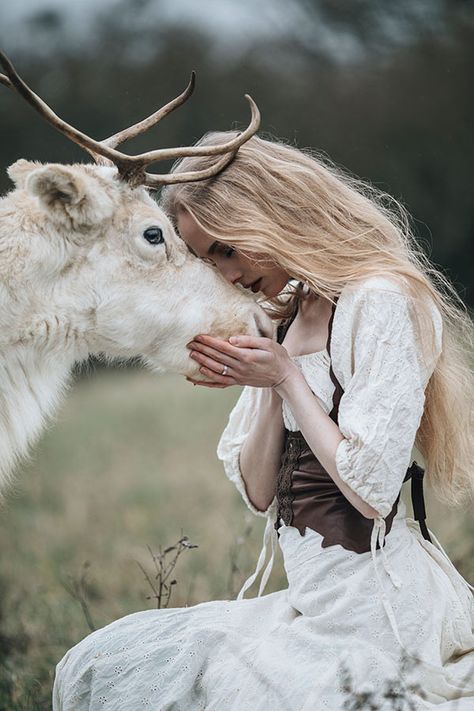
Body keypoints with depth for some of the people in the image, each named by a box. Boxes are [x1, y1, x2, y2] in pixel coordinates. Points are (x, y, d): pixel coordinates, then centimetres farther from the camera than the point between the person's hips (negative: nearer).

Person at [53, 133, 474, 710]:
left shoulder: (380, 303, -14)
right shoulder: (285, 319, 13)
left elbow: (372, 491, -20)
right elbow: (259, 493, 12)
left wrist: (287, 377, -12)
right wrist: (267, 390, -4)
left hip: (368, 613, -9)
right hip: (314, 603, 9)